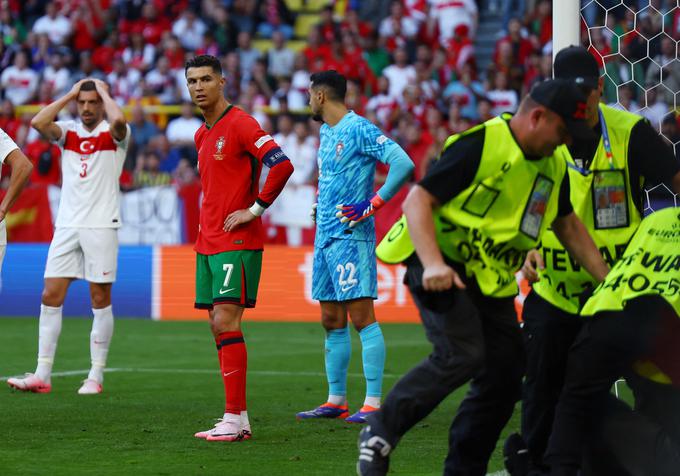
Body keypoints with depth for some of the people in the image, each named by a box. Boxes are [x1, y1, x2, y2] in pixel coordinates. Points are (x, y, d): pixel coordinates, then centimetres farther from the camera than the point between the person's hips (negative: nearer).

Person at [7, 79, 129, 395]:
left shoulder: (112, 133, 0)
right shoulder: (68, 131, 11)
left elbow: (118, 120, -25)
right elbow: (38, 123, -9)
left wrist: (103, 90, -8)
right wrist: (70, 94, -1)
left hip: (101, 225, -4)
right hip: (67, 224, 4)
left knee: (100, 299, 0)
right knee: (51, 296, -2)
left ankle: (96, 377, 5)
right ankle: (42, 375, -2)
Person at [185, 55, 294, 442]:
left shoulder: (240, 124, -10)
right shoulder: (202, 135, 17)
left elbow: (282, 165, -21)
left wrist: (255, 209, -17)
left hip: (237, 242, -9)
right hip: (208, 243, 9)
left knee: (226, 322, -14)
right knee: (219, 327, 7)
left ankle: (235, 418, -13)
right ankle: (238, 419, 10)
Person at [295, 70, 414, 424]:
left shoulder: (358, 129, -11)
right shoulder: (325, 133, 17)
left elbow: (403, 163, -20)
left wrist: (373, 205, -18)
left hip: (351, 236, -9)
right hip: (325, 236, 9)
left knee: (361, 316, -10)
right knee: (332, 321, 11)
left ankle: (373, 402, -11)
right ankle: (336, 401, 16)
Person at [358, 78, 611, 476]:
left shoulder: (553, 166, 9)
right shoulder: (479, 145, -16)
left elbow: (568, 225, 23)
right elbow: (417, 201, -19)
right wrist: (433, 264, -32)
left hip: (493, 284, 8)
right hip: (442, 268, -8)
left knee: (505, 377, 4)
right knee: (462, 354, -27)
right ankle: (380, 432, -11)